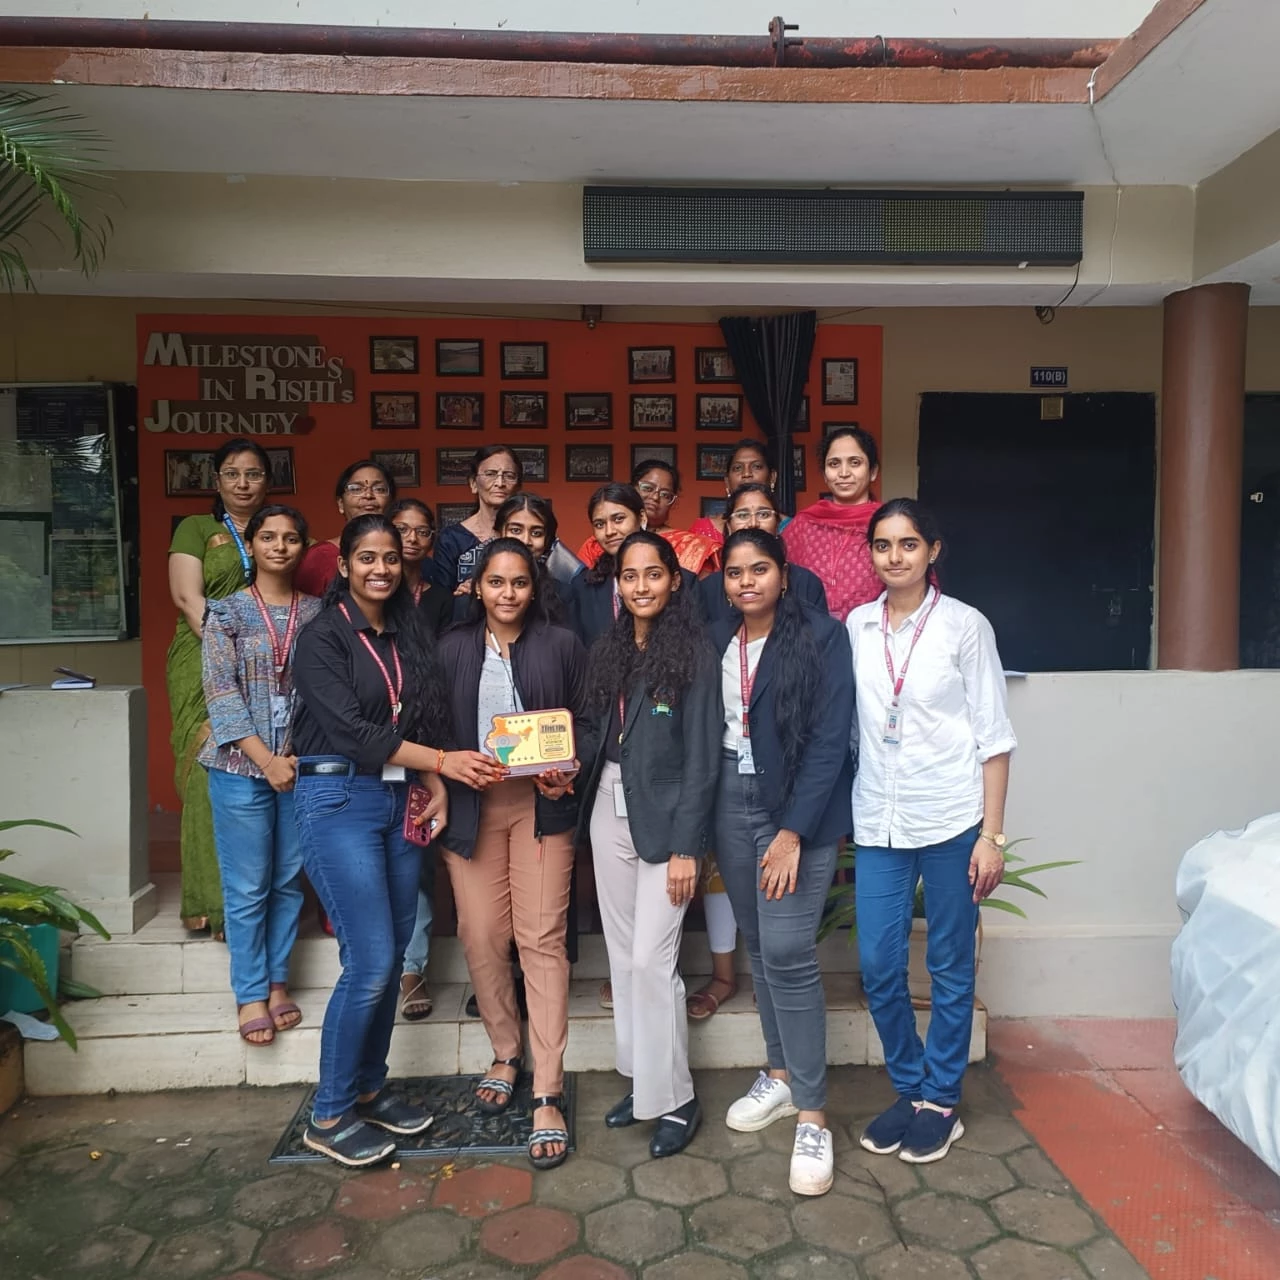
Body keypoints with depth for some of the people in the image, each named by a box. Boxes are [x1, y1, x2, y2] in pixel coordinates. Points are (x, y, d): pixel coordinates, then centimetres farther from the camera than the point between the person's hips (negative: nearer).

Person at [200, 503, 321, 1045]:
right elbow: (221, 695, -7)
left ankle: (278, 982, 27)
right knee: (247, 887, 5)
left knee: (289, 881, 10)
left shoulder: (317, 614, 5)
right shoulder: (227, 613, 0)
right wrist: (267, 761, -14)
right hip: (242, 766, -2)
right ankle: (250, 994, 20)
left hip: (302, 766, 2)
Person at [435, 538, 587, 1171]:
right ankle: (506, 1054, 29)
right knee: (481, 938, 4)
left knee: (542, 939, -6)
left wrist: (565, 775, -12)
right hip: (470, 806, 2)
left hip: (540, 804, -2)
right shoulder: (452, 649, 8)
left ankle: (548, 1095, 2)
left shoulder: (561, 645, 3)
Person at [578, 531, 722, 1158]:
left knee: (652, 959, -5)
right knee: (623, 953, 12)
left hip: (664, 816, -6)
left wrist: (685, 848, -14)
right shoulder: (609, 650, 8)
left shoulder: (694, 655, -10)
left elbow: (702, 757, -11)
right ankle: (642, 1080, 28)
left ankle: (674, 1098, 13)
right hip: (608, 809, 6)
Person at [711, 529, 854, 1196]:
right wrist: (704, 827, 3)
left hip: (798, 807, -5)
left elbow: (828, 740, -13)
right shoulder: (718, 641, 7)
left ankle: (811, 1116, 5)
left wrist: (792, 832, -16)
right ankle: (781, 1073, 30)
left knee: (787, 952, -9)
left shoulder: (821, 635, -9)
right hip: (732, 801, 5)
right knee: (758, 943, 12)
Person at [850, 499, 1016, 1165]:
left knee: (950, 966, 9)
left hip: (951, 819, -3)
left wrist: (991, 835, -7)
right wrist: (840, 814, 5)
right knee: (878, 966, 6)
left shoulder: (965, 626, -3)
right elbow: (845, 724, 9)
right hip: (879, 822, 3)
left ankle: (941, 1101, 27)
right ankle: (908, 1089, 28)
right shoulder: (856, 626, 5)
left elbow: (993, 736, -3)